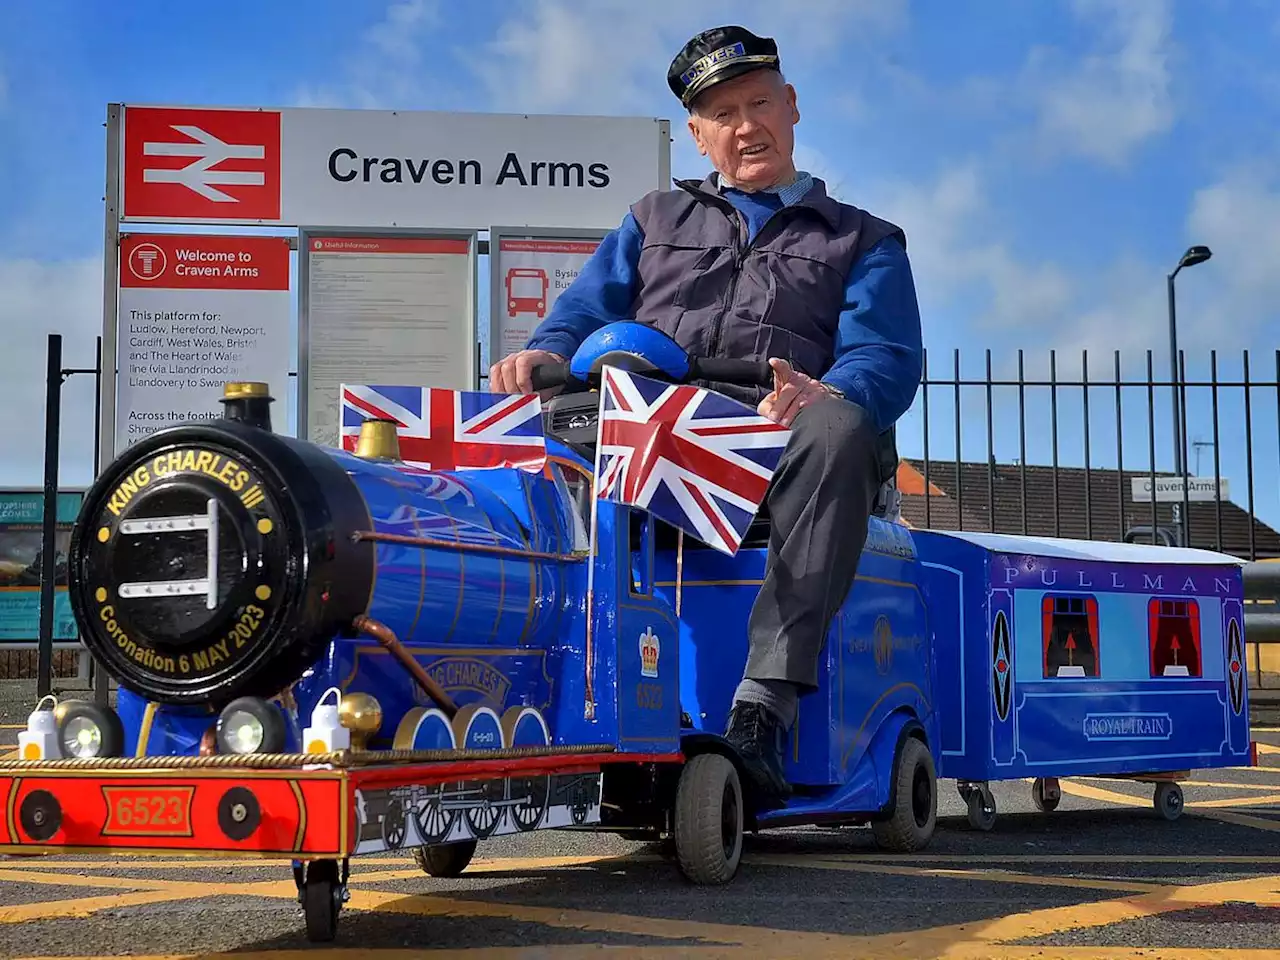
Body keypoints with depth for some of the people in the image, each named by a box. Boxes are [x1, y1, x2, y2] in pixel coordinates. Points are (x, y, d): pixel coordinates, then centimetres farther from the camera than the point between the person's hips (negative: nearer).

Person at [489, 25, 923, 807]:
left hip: (779, 454, -2)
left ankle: (763, 710, -45)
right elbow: (587, 311, 19)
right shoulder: (656, 220, 32)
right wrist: (547, 353, -7)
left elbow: (886, 359, 6)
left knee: (836, 431, -38)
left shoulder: (864, 241, 23)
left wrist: (825, 393, -20)